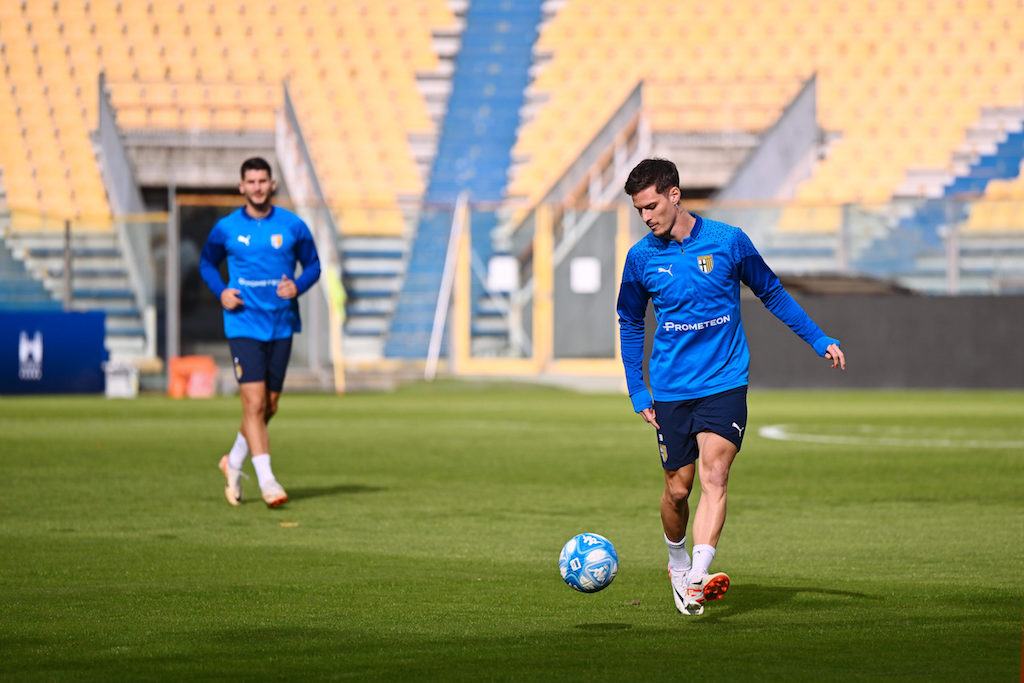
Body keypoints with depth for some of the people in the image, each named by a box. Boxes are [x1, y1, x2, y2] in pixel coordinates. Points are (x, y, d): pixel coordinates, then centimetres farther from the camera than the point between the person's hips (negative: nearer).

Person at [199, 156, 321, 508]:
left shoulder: (292, 226, 1)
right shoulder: (226, 228, -1)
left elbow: (313, 264, 10)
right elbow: (207, 262, 14)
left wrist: (298, 286, -11)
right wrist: (220, 291, -4)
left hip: (282, 325, 3)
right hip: (244, 325, -3)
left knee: (269, 407, 10)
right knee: (254, 403, -14)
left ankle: (234, 461, 32)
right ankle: (266, 480, -13)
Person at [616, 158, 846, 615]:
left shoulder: (728, 241, -4)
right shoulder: (641, 257, 0)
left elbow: (771, 293, 11)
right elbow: (630, 322, 15)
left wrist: (819, 340, 9)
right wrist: (636, 391, 9)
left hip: (725, 383, -2)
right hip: (670, 389, 2)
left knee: (713, 474, -19)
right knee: (677, 490, 4)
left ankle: (698, 577, -28)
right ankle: (677, 563, 32)